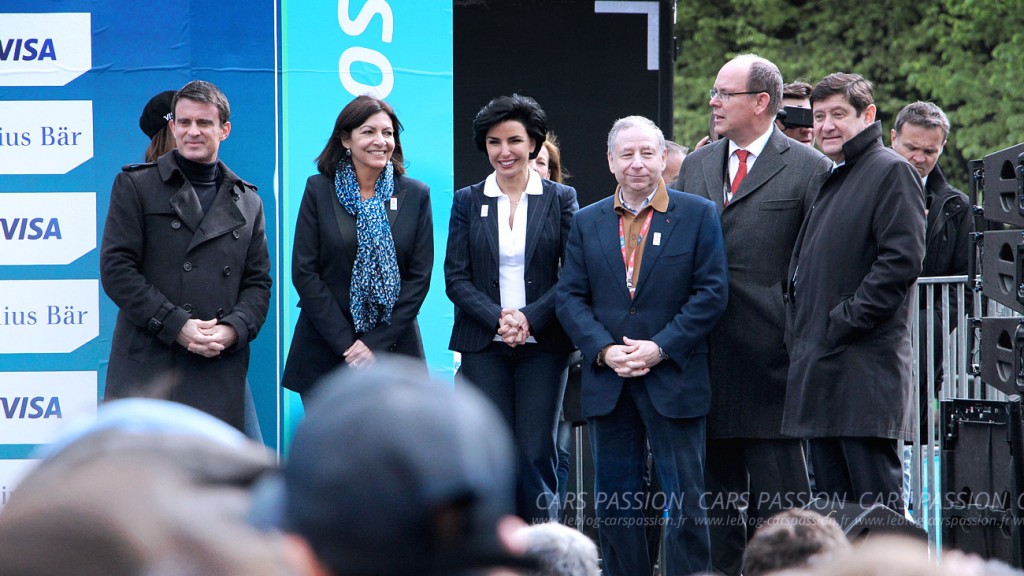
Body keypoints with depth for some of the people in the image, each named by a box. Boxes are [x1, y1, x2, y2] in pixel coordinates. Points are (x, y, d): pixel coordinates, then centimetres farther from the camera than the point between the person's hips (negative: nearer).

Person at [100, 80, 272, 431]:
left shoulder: (247, 202, 17)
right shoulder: (136, 186, 6)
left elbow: (258, 282, 15)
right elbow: (116, 269, -3)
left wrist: (234, 329, -7)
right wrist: (175, 326, -12)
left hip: (220, 374, 3)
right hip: (147, 371, -3)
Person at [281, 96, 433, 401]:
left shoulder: (415, 195, 5)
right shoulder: (319, 190, 3)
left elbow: (419, 276, 2)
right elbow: (304, 272, -2)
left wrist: (377, 343, -8)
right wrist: (346, 345, -10)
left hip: (393, 350, 0)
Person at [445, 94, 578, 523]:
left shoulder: (560, 199, 5)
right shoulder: (468, 202, 8)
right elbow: (456, 278, 3)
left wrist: (529, 318, -14)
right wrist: (498, 319, -13)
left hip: (543, 344, -1)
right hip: (484, 345, 1)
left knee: (537, 455, -4)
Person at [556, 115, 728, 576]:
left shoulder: (698, 215, 1)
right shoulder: (587, 223, 10)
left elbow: (712, 293, -4)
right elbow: (570, 297, 6)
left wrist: (661, 348, -13)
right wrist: (604, 350, -10)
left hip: (673, 379, -3)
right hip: (607, 382, 3)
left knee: (684, 501, -3)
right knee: (614, 505, 6)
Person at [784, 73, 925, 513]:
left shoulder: (891, 172, -5)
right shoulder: (829, 180, 22)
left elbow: (902, 261, -16)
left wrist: (843, 322, -16)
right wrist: (800, 336, 13)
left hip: (865, 369, -9)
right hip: (821, 370, 9)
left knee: (877, 506, -10)